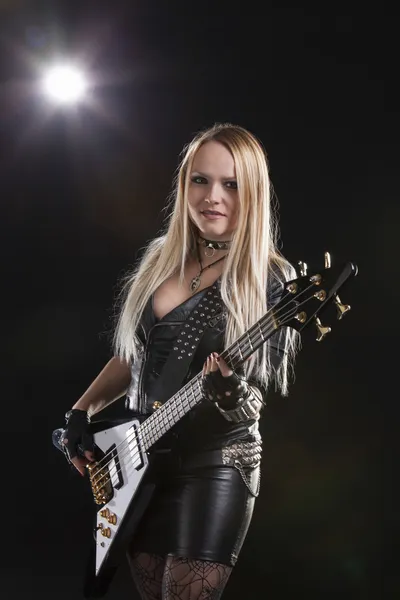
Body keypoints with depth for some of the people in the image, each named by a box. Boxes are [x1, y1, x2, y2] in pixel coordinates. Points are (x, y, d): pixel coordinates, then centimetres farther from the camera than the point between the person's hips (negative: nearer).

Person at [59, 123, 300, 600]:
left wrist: (233, 398, -33)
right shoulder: (158, 260, 6)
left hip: (215, 465, -6)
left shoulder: (270, 281, -11)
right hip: (139, 461, 6)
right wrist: (82, 411, 5)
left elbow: (262, 393, -12)